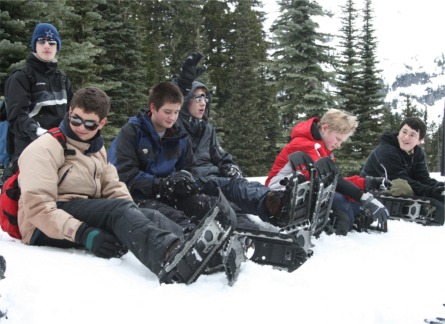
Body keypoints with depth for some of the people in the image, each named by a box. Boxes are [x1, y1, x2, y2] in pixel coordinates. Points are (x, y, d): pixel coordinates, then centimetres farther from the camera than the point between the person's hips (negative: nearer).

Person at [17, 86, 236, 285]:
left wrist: (134, 218, -13)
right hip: (45, 229, -7)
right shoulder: (45, 148, -6)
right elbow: (37, 206, -18)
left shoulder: (96, 149, 18)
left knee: (148, 215, -22)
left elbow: (113, 189, 10)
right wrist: (83, 234, -30)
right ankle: (172, 258, -65)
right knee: (120, 209, -34)